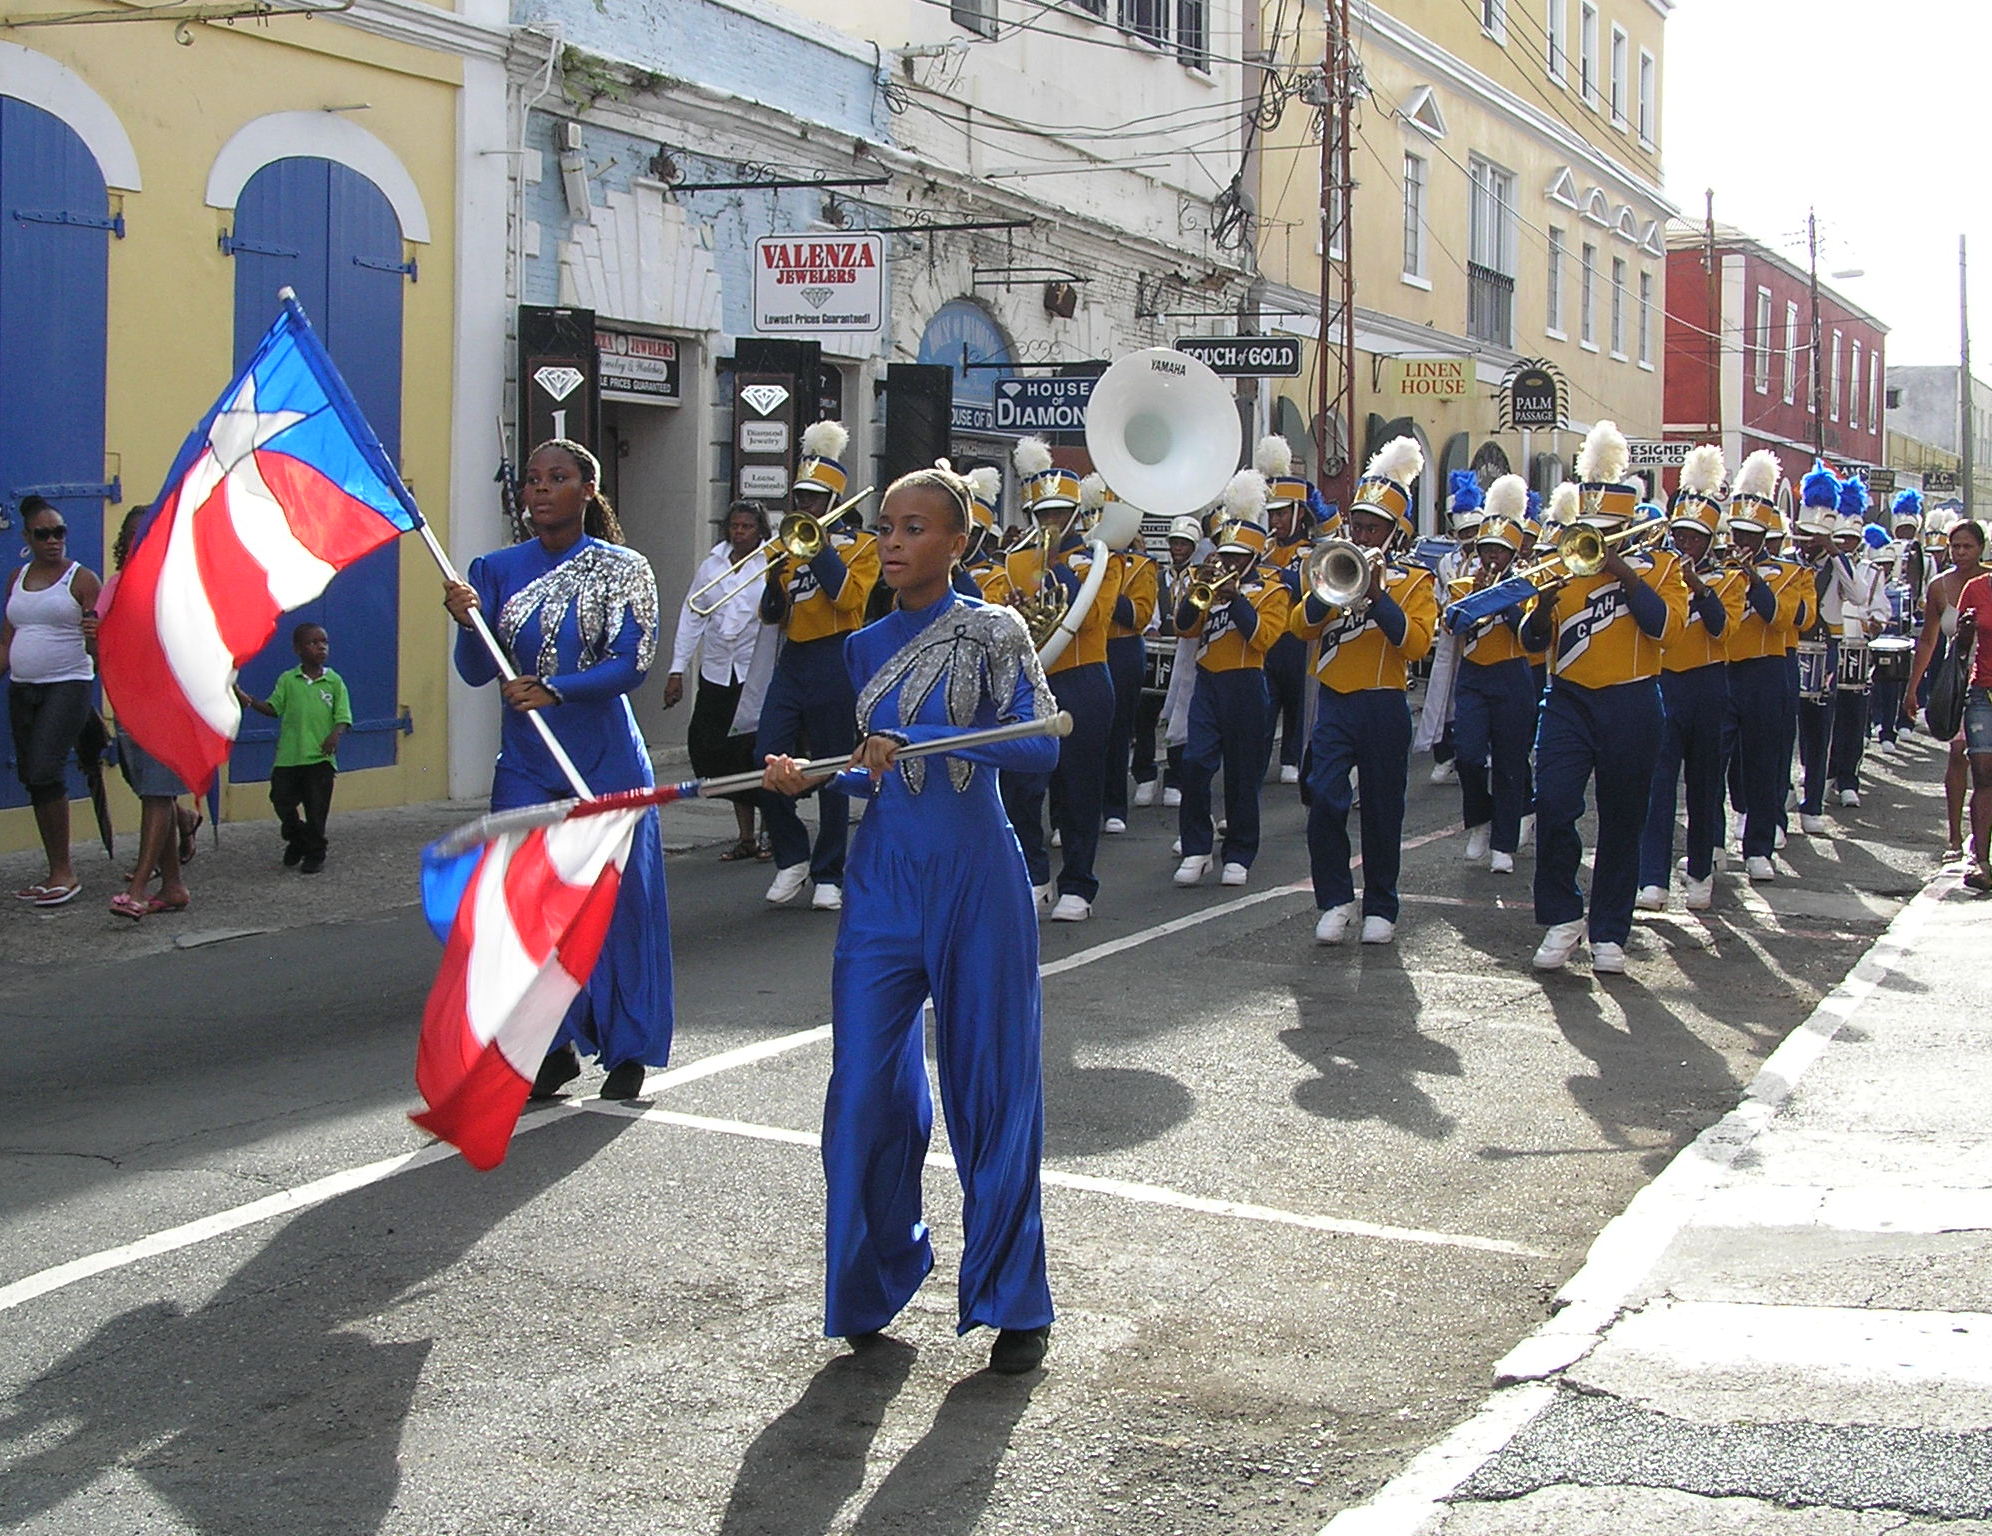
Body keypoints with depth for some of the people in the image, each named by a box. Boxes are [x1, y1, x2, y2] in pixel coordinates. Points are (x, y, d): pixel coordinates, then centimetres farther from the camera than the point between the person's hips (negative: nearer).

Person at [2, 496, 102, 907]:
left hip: (67, 685, -6)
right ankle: (56, 873, 15)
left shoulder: (83, 580, -4)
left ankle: (64, 870, -9)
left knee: (44, 772, -18)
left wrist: (96, 638, -30)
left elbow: (98, 650, -8)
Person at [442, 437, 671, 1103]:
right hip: (526, 764, 3)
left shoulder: (622, 569, -2)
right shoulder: (499, 570, 6)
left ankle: (629, 1049, 15)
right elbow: (476, 673, 0)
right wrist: (467, 624, -21)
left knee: (615, 902, 1)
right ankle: (557, 1045, 13)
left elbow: (631, 664, -11)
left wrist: (554, 690, -26)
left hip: (605, 759, -3)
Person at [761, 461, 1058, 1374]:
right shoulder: (866, 647, 11)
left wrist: (915, 741, -25)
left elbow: (1040, 746, -17)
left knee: (992, 1092, 3)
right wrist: (807, 779, -3)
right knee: (865, 1088, 1)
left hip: (975, 885, -4)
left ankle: (1014, 1303, 15)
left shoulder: (991, 632, -4)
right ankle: (877, 1280, 20)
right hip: (883, 881, 4)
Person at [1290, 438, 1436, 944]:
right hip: (1334, 704, 2)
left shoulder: (1415, 581, 3)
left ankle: (1380, 909, 15)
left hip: (1384, 708, -2)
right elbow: (1301, 626, -2)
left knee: (1382, 812, 5)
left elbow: (1417, 642, -13)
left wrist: (1378, 594, -20)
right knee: (1324, 803, -11)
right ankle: (1335, 902, -1)